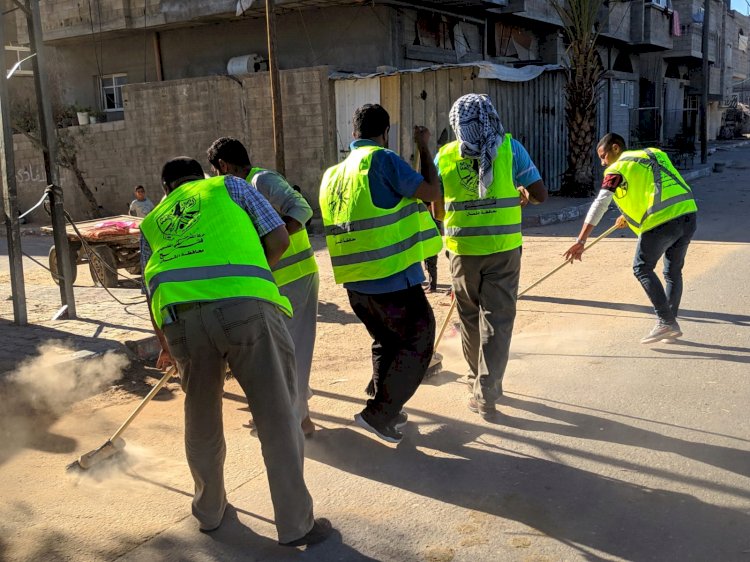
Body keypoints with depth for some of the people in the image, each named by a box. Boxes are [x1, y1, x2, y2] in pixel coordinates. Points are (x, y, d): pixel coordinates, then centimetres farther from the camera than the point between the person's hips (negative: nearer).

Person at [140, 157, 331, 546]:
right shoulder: (229, 185, 25)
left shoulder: (152, 222, 32)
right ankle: (296, 525, 15)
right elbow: (279, 239, 14)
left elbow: (153, 293, 36)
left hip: (179, 312, 3)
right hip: (244, 304, -3)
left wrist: (166, 347, 50)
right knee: (277, 416, 7)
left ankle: (209, 510, 39)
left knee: (201, 417, 22)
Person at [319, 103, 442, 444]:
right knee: (418, 342, 9)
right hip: (393, 279, -7)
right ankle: (378, 414, 5)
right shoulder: (382, 159, -11)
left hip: (355, 283, 7)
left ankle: (385, 409, 29)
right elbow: (431, 192, -11)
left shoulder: (332, 175, 12)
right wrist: (424, 148, 1)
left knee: (385, 342, 25)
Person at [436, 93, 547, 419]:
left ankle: (478, 380, 32)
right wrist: (524, 194, 19)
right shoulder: (509, 147, -2)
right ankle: (486, 392, 0)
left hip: (463, 249, 2)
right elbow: (540, 195, -3)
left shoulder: (445, 155, 2)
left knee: (470, 317, 17)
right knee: (497, 318, 5)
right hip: (503, 248, -1)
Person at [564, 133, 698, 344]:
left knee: (642, 269, 8)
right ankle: (671, 323, 25)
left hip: (663, 222, -7)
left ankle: (666, 322, 4)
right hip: (689, 215, 7)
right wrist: (630, 215, 46)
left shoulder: (618, 168, 3)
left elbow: (600, 204, -6)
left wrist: (581, 240, -8)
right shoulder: (654, 153, 24)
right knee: (673, 271, 19)